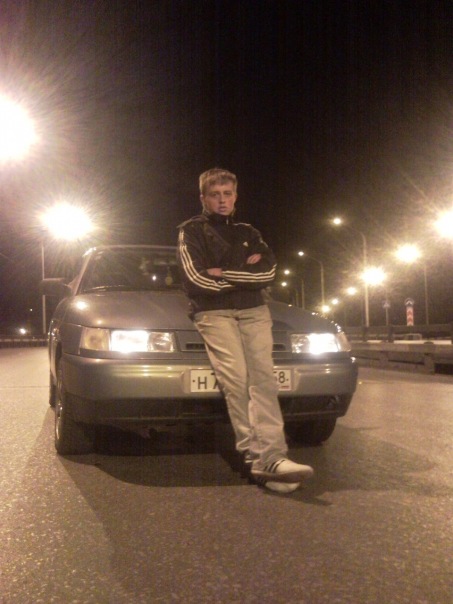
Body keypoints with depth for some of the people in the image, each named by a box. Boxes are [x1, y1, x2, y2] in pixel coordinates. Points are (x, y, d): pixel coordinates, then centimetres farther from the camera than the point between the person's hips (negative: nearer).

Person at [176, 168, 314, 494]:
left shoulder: (248, 233, 23)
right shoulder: (192, 231, 11)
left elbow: (268, 273, 5)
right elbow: (197, 278, -6)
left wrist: (224, 274, -5)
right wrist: (245, 273, 1)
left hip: (254, 311, 3)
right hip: (215, 312, -3)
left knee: (263, 377, -16)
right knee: (236, 381, -19)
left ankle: (271, 457, -25)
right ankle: (256, 457, -21)